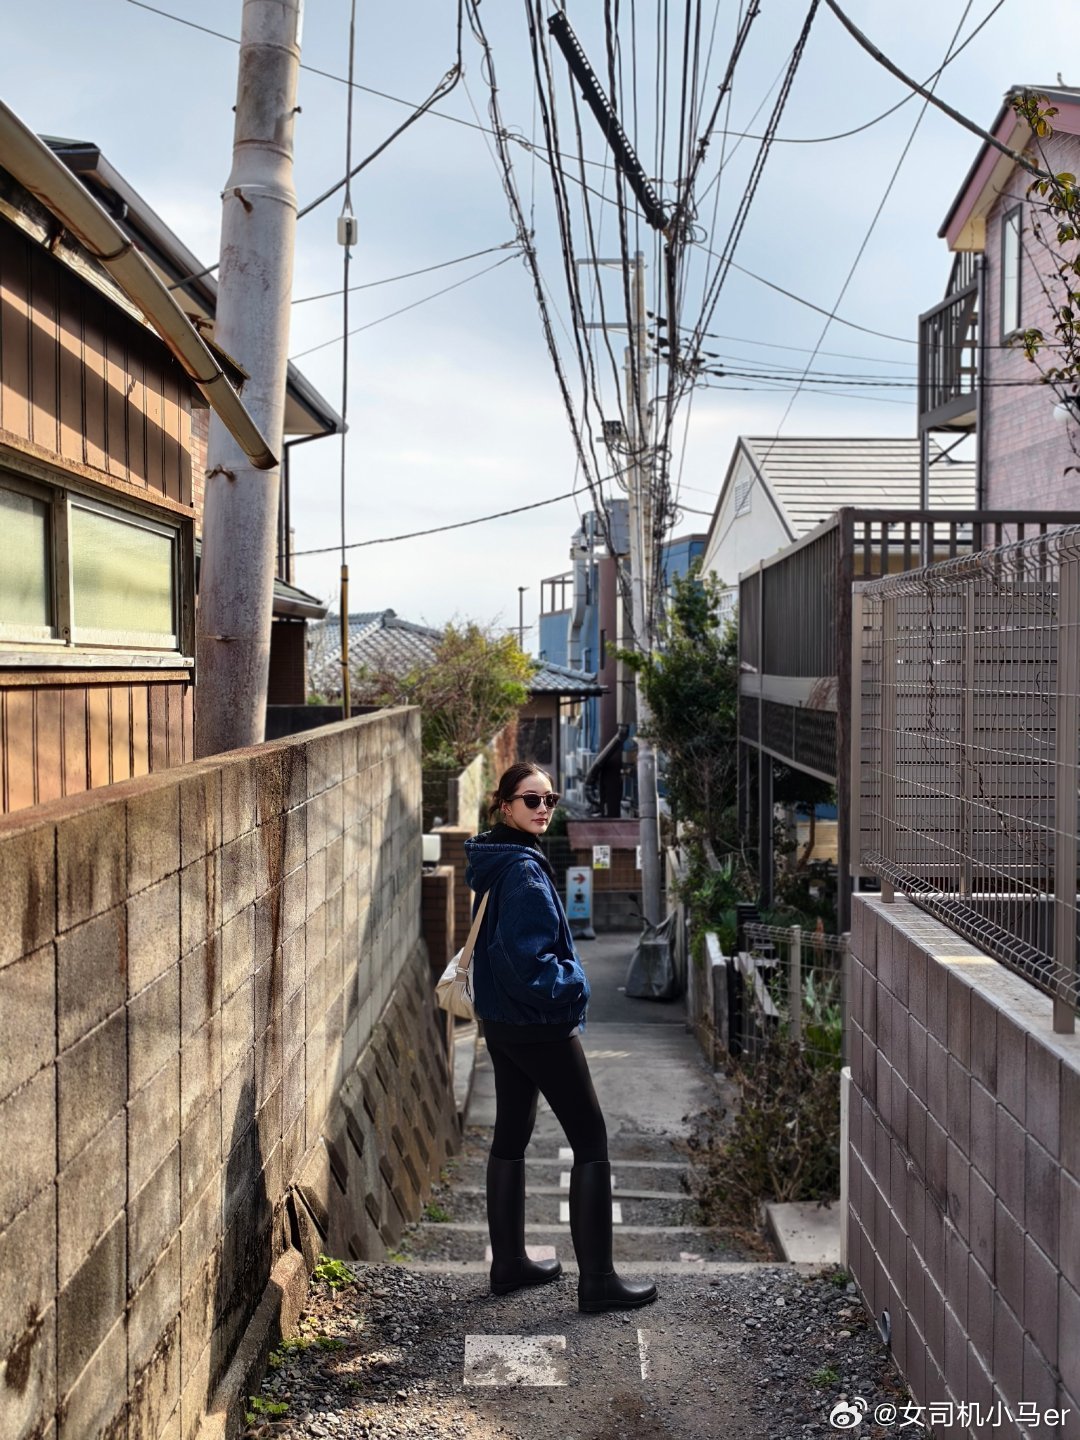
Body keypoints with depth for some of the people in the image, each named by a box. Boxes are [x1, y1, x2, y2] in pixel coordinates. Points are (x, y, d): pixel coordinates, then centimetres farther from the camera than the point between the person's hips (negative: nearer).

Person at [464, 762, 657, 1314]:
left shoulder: (497, 862, 8)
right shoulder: (523, 869, -22)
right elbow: (527, 958, -27)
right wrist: (571, 984, -11)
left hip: (501, 1021, 10)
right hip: (539, 1025, -10)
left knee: (511, 1135, 16)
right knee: (591, 1140, 0)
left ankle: (509, 1262, 27)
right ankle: (597, 1279, 6)